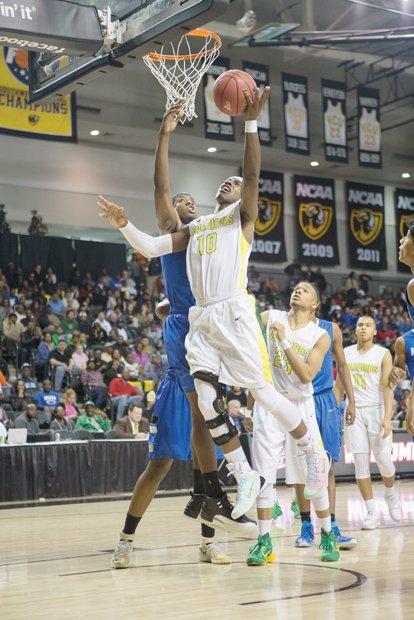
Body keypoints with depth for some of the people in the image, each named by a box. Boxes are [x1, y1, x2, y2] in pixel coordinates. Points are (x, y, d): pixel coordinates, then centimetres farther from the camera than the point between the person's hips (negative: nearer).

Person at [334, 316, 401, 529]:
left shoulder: (383, 354, -2)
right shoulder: (346, 354, 8)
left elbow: (387, 388, -9)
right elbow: (339, 387, 13)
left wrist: (387, 418, -19)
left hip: (376, 410, -2)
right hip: (354, 412, 2)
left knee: (383, 459, -4)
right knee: (360, 463, -3)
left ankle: (391, 495, 28)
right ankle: (371, 512, 4)